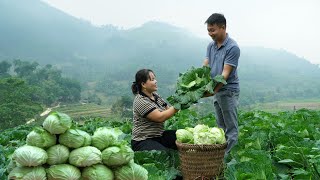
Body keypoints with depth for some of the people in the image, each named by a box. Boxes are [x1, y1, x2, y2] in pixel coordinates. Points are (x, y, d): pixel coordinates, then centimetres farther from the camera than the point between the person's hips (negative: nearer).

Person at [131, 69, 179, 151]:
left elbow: (168, 110, 9)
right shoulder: (140, 101, -17)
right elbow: (160, 117, -24)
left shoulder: (155, 95, 9)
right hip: (143, 141, -8)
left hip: (159, 135, 8)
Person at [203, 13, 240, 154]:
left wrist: (213, 90, -30)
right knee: (221, 127, 16)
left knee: (231, 128, 1)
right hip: (216, 91, 8)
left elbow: (225, 73, -22)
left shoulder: (232, 47, -17)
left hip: (228, 91, -8)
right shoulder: (211, 45, 7)